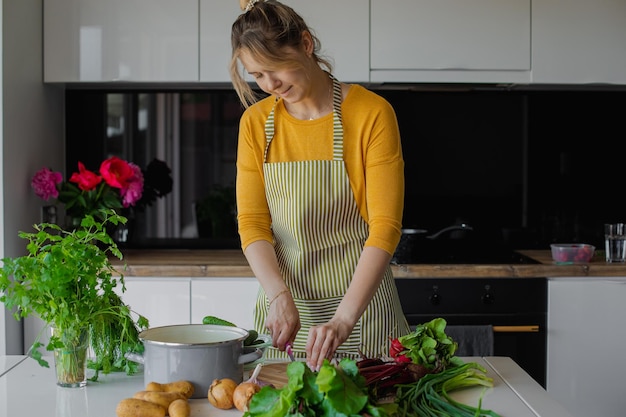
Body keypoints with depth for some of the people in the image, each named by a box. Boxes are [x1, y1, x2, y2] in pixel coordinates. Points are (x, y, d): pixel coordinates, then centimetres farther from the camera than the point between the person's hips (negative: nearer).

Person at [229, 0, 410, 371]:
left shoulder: (372, 113, -12)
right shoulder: (255, 122, 1)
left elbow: (385, 227, -17)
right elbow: (252, 222, -2)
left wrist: (344, 318, -27)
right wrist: (279, 296, -19)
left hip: (359, 297, -3)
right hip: (285, 301, 3)